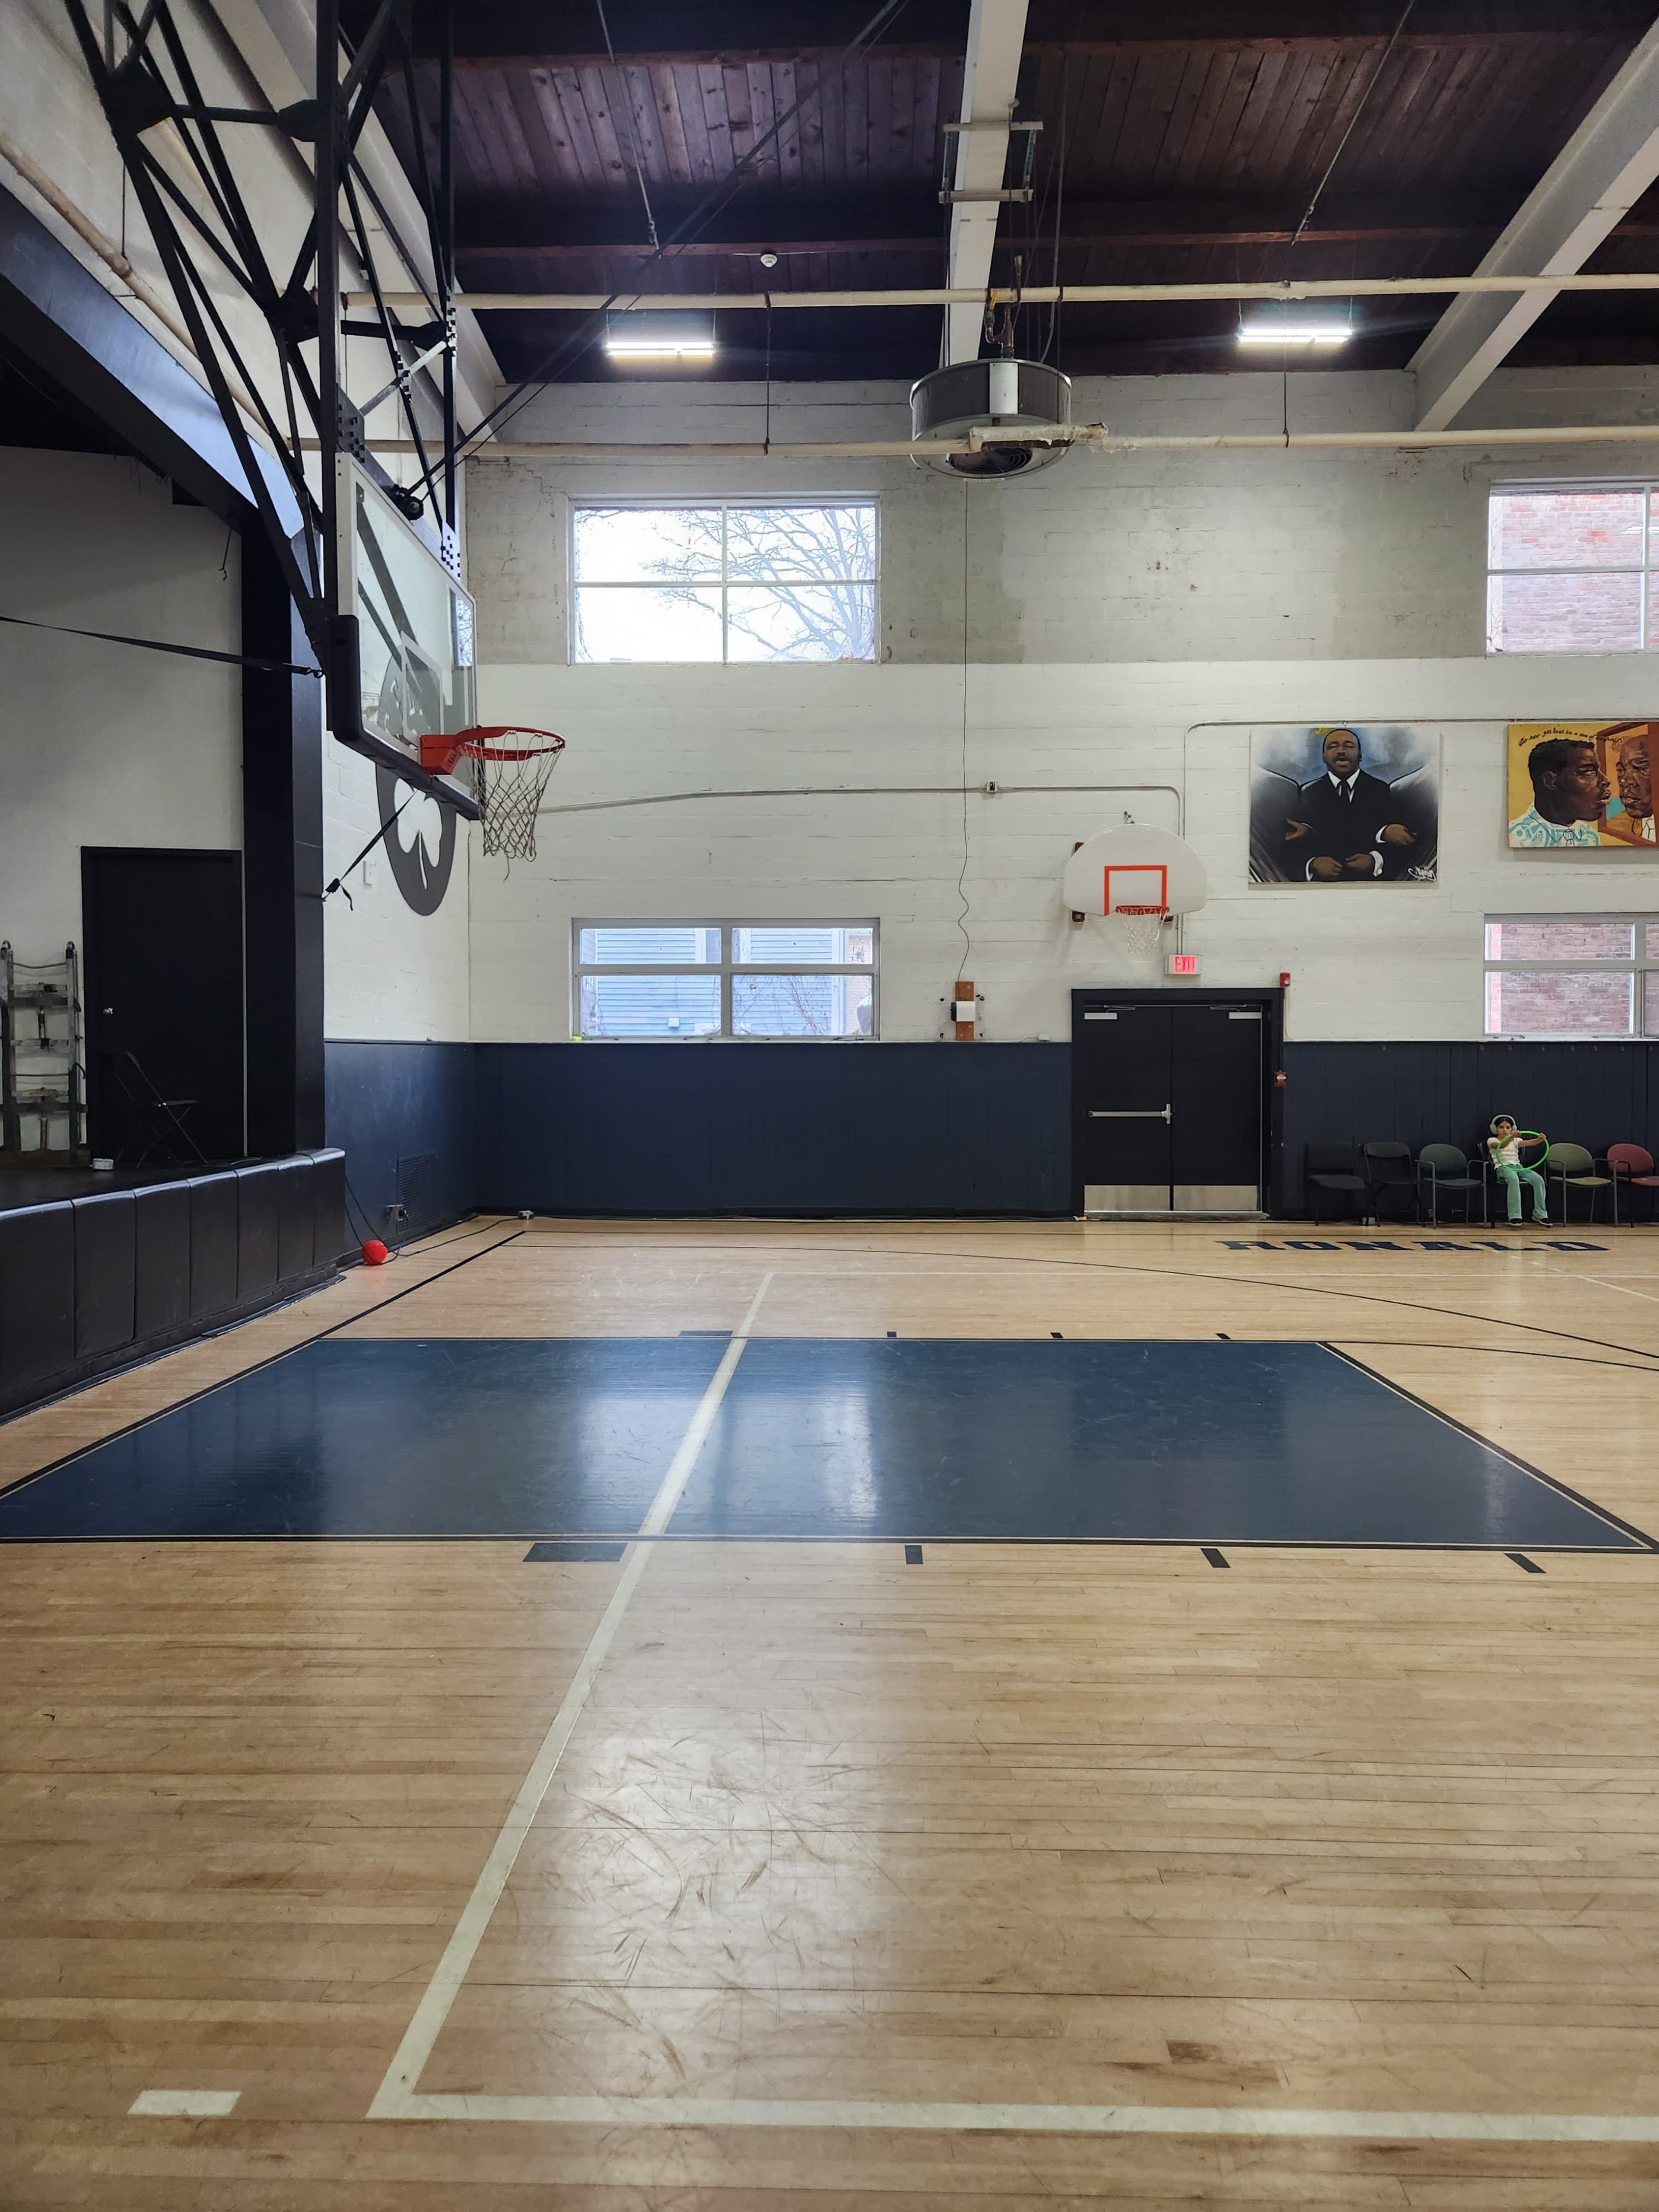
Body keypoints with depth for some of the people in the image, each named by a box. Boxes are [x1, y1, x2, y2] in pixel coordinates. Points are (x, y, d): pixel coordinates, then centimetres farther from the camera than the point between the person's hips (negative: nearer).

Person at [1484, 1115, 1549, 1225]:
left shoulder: (1516, 1141, 22)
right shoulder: (1492, 1141, 9)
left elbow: (1527, 1143, -1)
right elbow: (1502, 1145, -16)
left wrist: (1539, 1140, -24)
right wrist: (1511, 1137, -37)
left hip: (1518, 1167, 5)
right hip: (1503, 1168, -5)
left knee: (1538, 1179, -23)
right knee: (1514, 1179, -40)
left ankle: (1540, 1214, -15)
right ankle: (1515, 1216, -41)